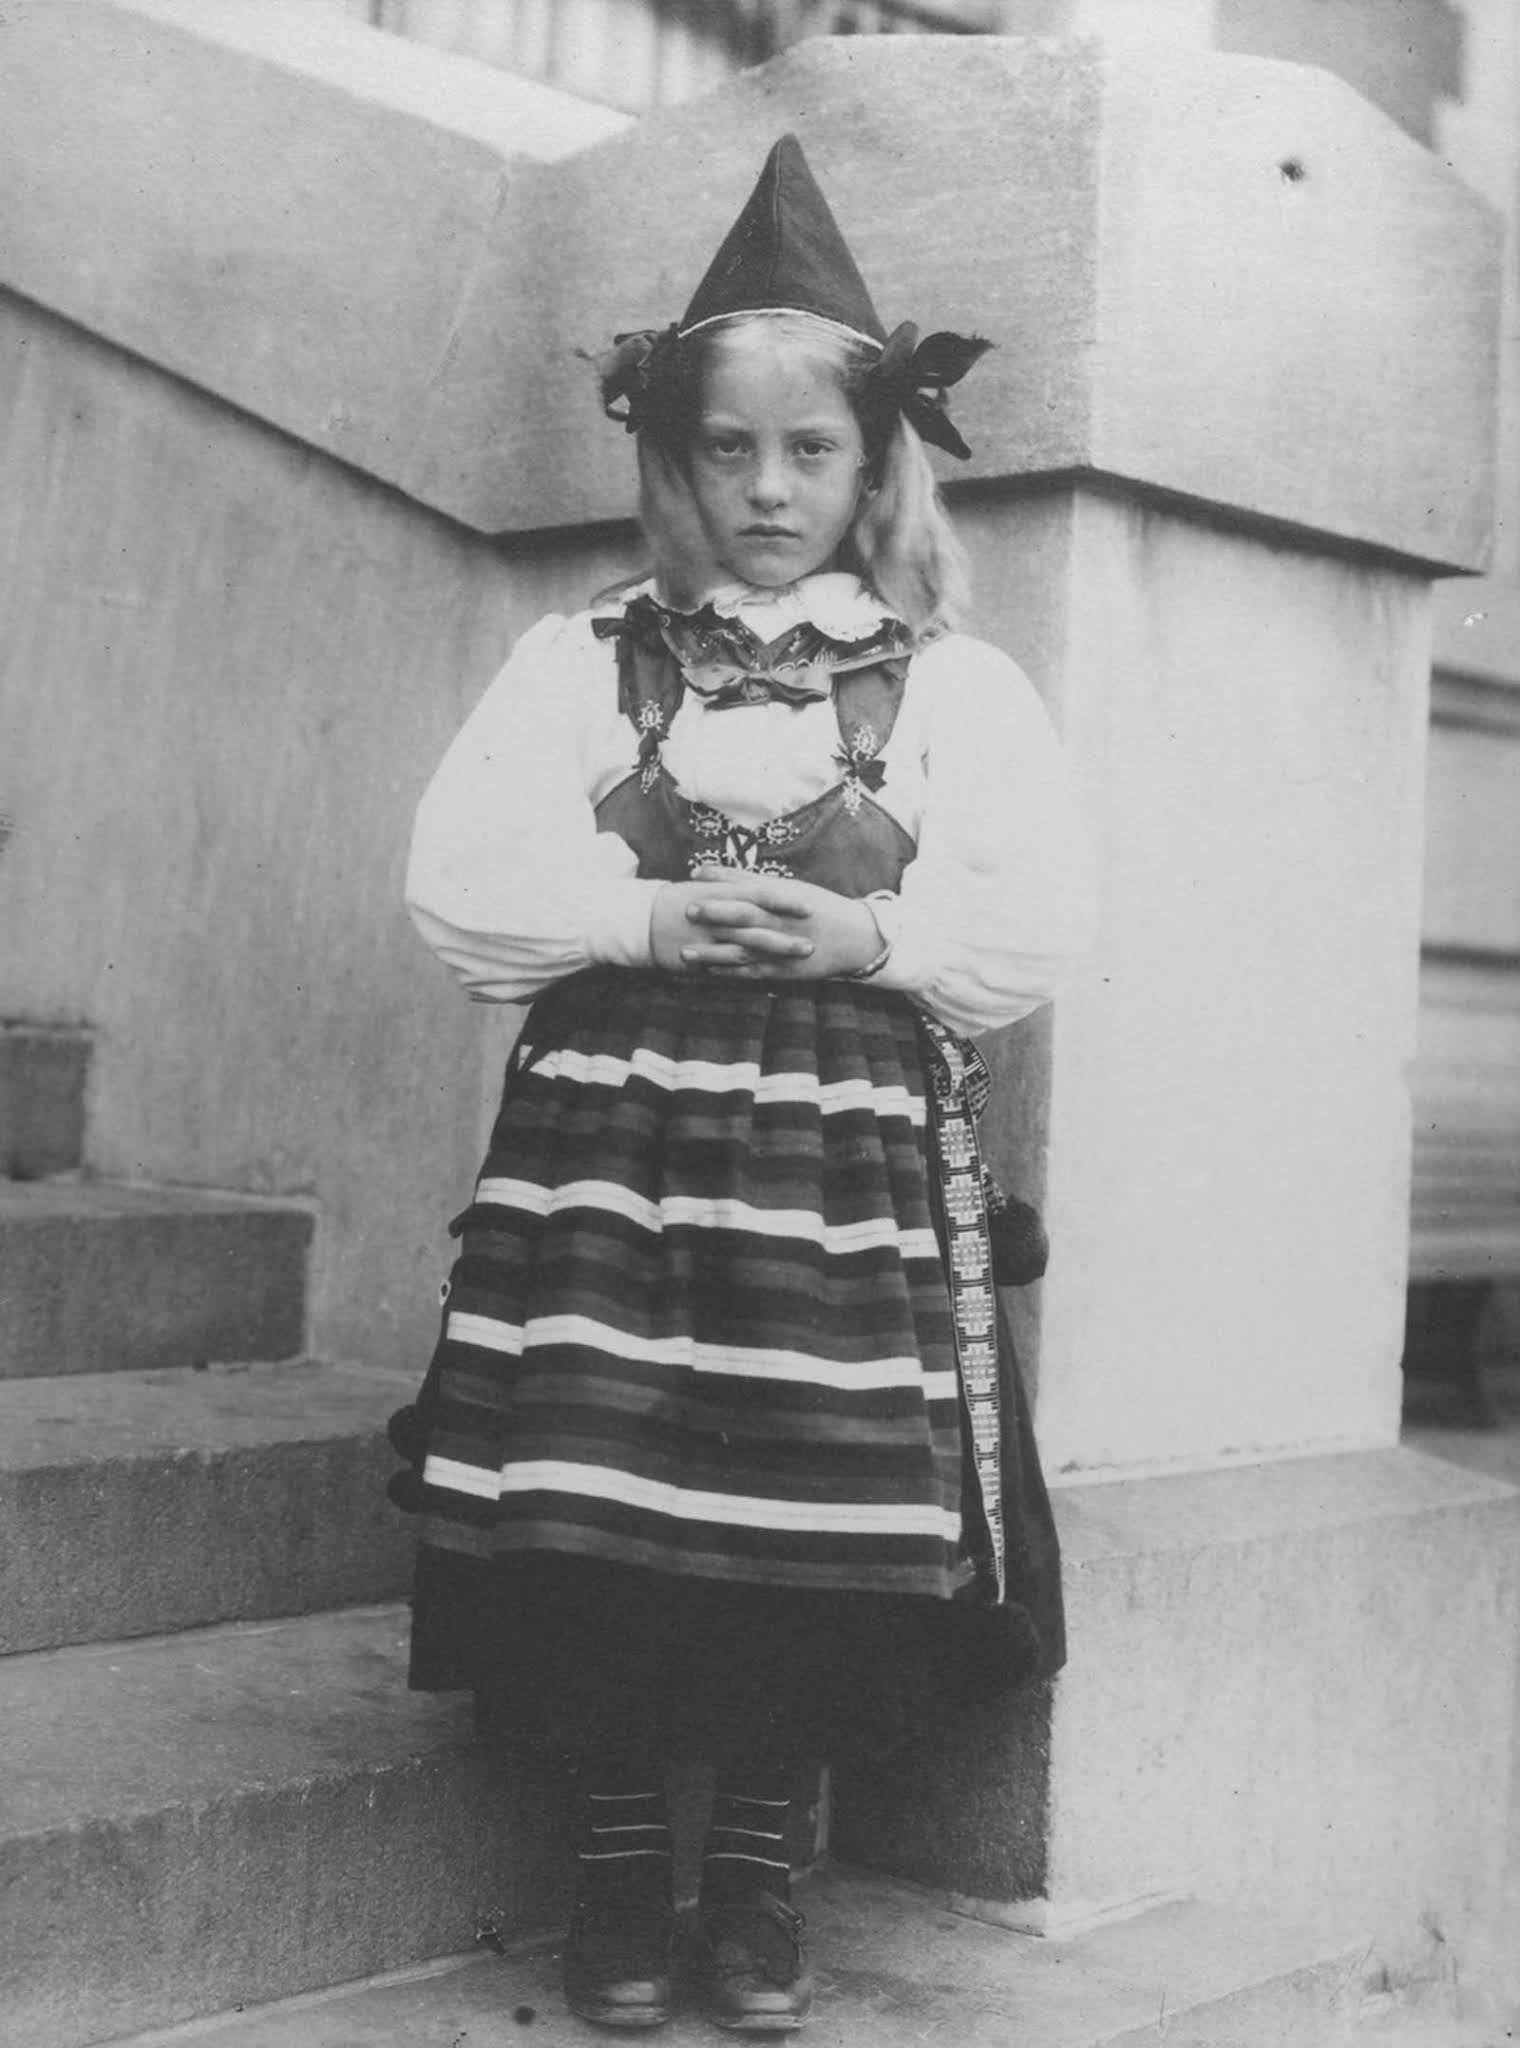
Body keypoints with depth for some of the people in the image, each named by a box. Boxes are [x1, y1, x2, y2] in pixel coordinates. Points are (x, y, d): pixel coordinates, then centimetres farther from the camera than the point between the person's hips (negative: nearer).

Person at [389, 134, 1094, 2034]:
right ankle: (617, 1862, 20)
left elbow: (1034, 930, 0)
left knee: (824, 1548, 1)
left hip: (855, 1164, 0)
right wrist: (655, 914, -14)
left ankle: (758, 1871, 22)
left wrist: (864, 934, -16)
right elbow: (463, 881, -1)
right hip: (606, 1144, 0)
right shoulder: (578, 660, 9)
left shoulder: (958, 686, 8)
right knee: (595, 1526, -2)